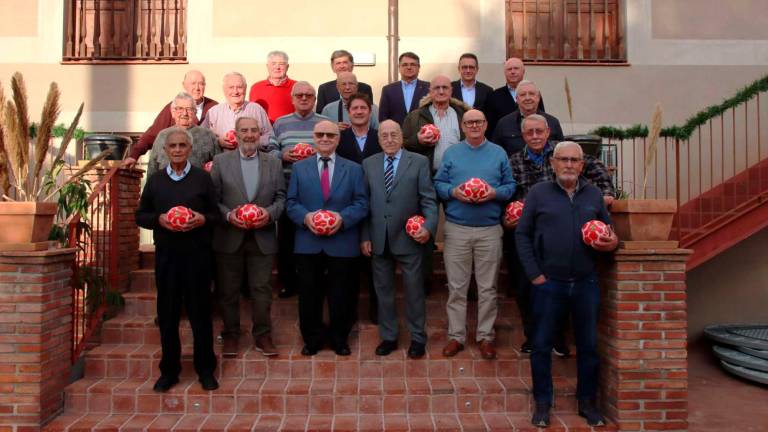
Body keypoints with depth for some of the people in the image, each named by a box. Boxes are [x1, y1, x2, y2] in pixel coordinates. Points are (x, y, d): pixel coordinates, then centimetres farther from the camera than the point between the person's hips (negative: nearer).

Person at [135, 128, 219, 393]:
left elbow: (217, 214, 5)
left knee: (200, 311, 4)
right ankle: (169, 370, 21)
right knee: (167, 313, 7)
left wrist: (202, 219, -16)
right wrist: (159, 219, -8)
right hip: (166, 253, 2)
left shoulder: (202, 178, 4)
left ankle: (205, 369, 17)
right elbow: (140, 216, 12)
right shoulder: (155, 180, 10)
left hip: (197, 254, -2)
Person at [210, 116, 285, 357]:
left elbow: (281, 197, 6)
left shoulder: (274, 164, 8)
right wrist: (228, 215, -15)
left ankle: (262, 336, 18)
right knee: (228, 290, 9)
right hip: (229, 237, 0)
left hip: (263, 238, 1)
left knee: (262, 290, 5)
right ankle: (230, 336, 24)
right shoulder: (220, 162, 3)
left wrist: (270, 213, -12)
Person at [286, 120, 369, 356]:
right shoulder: (299, 168, 9)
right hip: (308, 243, 1)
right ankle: (312, 339, 26)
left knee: (340, 295, 9)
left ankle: (339, 339, 27)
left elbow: (361, 203, 0)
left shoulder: (353, 169, 6)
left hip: (342, 243, 0)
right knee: (309, 294, 9)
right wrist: (306, 217, -15)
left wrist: (343, 218, -17)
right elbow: (291, 202, 5)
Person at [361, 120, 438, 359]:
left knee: (414, 290, 8)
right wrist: (365, 237, 2)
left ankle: (417, 338, 25)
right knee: (383, 290, 13)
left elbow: (428, 200, -4)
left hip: (409, 238, -3)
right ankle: (388, 337, 28)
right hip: (379, 240, 3)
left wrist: (429, 227, -18)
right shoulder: (369, 164, 8)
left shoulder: (419, 162, -1)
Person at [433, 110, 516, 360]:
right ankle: (456, 336, 15)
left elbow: (510, 186, 6)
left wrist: (494, 193, -13)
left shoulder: (499, 153, 8)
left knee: (488, 288, 6)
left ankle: (485, 336, 19)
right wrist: (453, 191, -13)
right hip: (456, 228, 0)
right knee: (456, 287, 4)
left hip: (490, 229, 0)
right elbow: (438, 184, 6)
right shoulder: (451, 153, 9)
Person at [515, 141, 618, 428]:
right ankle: (543, 404, 22)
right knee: (542, 345, 6)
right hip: (548, 284, -2)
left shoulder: (594, 194, 7)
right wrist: (534, 274, -7)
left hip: (586, 283, 3)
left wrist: (613, 241, -8)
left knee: (588, 345, 12)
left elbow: (607, 229, 16)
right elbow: (522, 234, -1)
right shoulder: (538, 193, -1)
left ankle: (587, 402, 29)